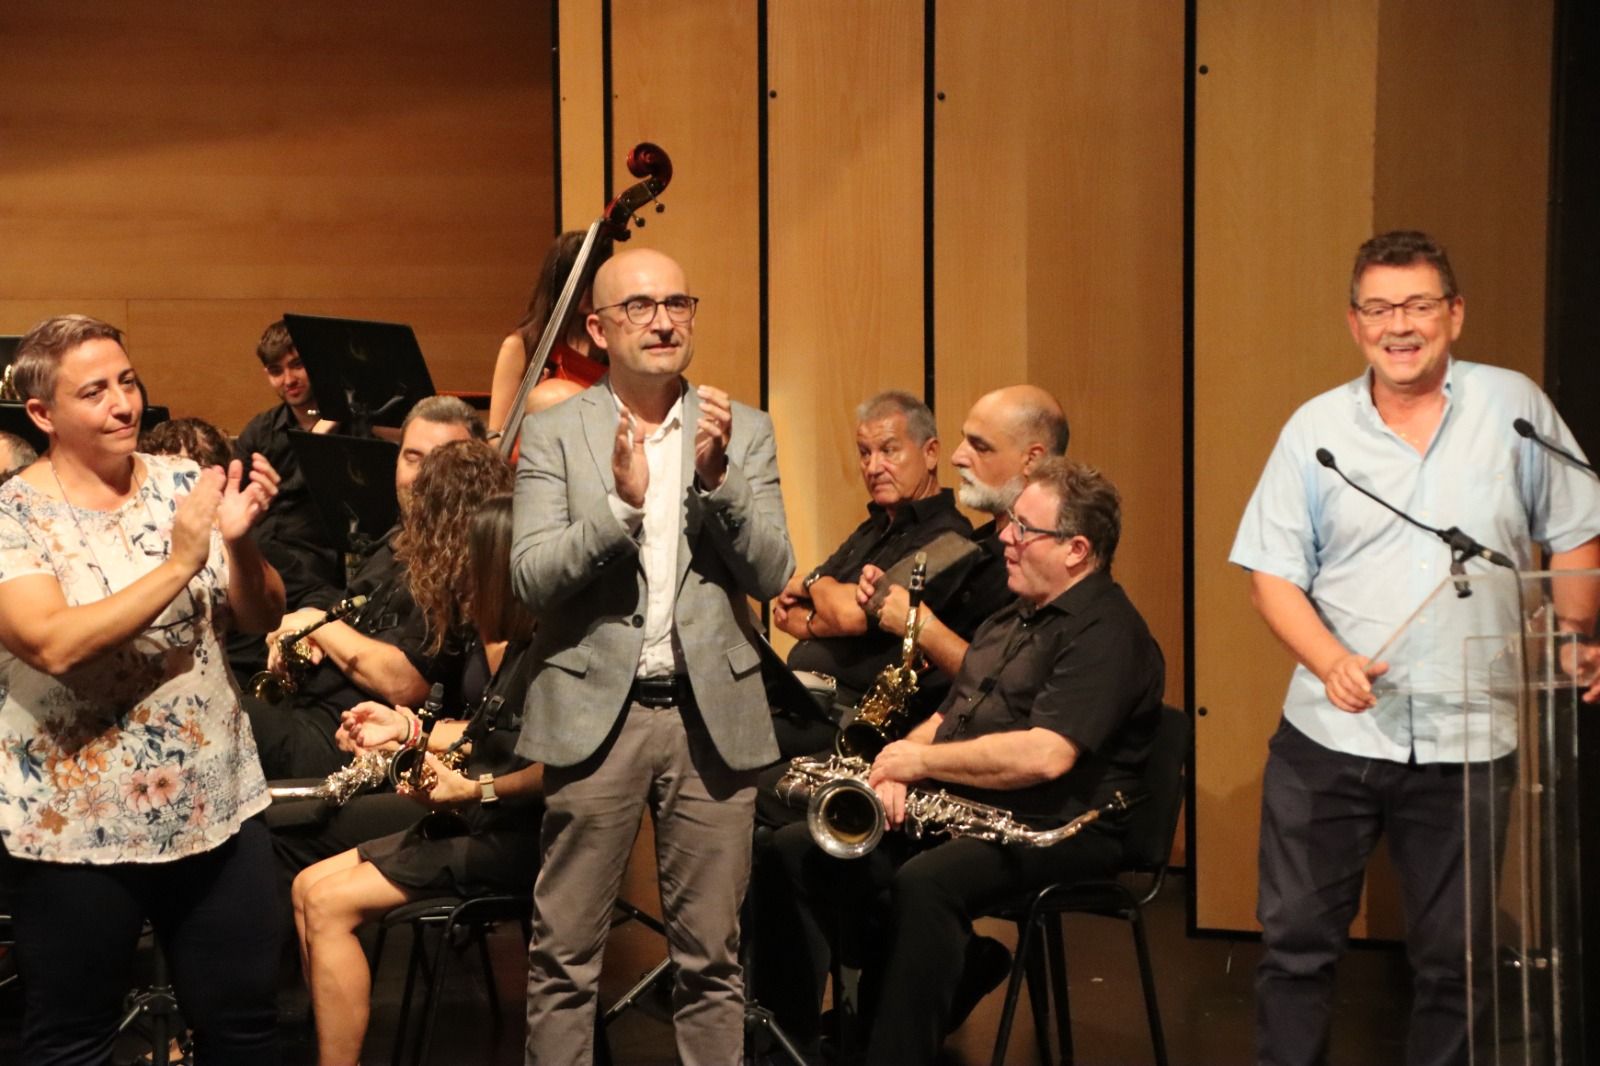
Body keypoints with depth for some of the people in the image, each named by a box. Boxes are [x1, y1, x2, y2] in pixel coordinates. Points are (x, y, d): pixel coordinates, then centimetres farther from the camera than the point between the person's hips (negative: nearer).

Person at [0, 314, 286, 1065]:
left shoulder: (183, 483, 3)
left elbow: (261, 619, 1)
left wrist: (239, 543, -18)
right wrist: (180, 562, -28)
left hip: (217, 806, 4)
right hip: (77, 827, -4)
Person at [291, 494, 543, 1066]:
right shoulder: (522, 645, 14)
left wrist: (479, 790, -26)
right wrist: (407, 728, 16)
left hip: (513, 839, -11)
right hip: (476, 825, 11)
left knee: (330, 903, -16)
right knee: (309, 886, 6)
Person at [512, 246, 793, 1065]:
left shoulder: (743, 431, 6)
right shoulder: (552, 432, 1)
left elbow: (770, 575, -2)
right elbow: (531, 577, -9)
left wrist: (716, 476, -16)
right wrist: (620, 502, -24)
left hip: (712, 713, 2)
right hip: (594, 710, -1)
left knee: (710, 956, 9)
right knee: (564, 954, 4)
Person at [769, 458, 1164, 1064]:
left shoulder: (1106, 631, -11)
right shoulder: (1009, 623, 20)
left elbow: (1045, 754, -24)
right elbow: (946, 718, 22)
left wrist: (922, 760, -12)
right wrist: (898, 766, -2)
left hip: (1051, 833, -9)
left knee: (924, 882, -37)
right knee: (794, 849, -5)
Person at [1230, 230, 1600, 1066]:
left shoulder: (1514, 407, 1)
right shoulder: (1315, 429, 1)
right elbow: (1271, 574, 0)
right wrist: (1328, 660, -17)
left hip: (1466, 743, 0)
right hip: (1330, 737, 0)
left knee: (1453, 957, 11)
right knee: (1296, 937, 6)